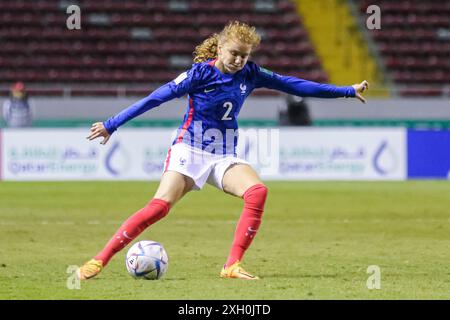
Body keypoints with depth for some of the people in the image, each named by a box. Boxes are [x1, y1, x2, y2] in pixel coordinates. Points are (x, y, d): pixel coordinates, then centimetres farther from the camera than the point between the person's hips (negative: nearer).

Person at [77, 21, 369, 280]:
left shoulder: (249, 74, 4)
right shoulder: (201, 72, -10)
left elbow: (292, 85, 9)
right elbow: (156, 98, -9)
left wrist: (348, 91, 10)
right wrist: (111, 125, -10)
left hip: (224, 157, 5)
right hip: (190, 151, -5)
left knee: (257, 192, -24)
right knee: (160, 206, -22)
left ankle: (233, 265, -21)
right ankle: (99, 261, -17)